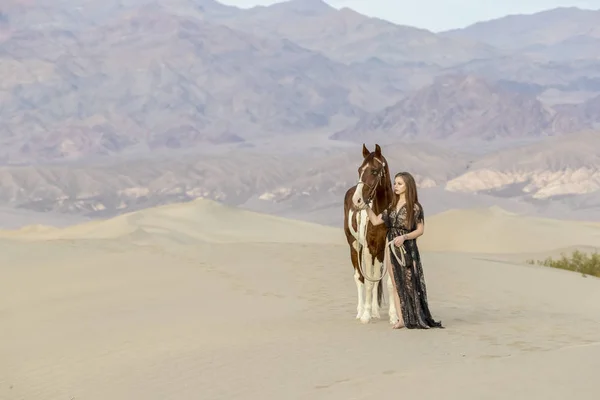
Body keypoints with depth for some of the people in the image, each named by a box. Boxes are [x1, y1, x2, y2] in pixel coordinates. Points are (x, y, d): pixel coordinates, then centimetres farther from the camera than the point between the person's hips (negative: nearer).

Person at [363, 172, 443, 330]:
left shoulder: (415, 207, -6)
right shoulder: (392, 207, 10)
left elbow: (420, 230, -8)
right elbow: (375, 221, 12)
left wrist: (404, 237, -21)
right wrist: (365, 206, 3)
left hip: (407, 248, -6)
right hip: (391, 248, 6)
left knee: (409, 283, -3)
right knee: (396, 284, 6)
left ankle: (416, 319, 3)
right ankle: (401, 319, 8)